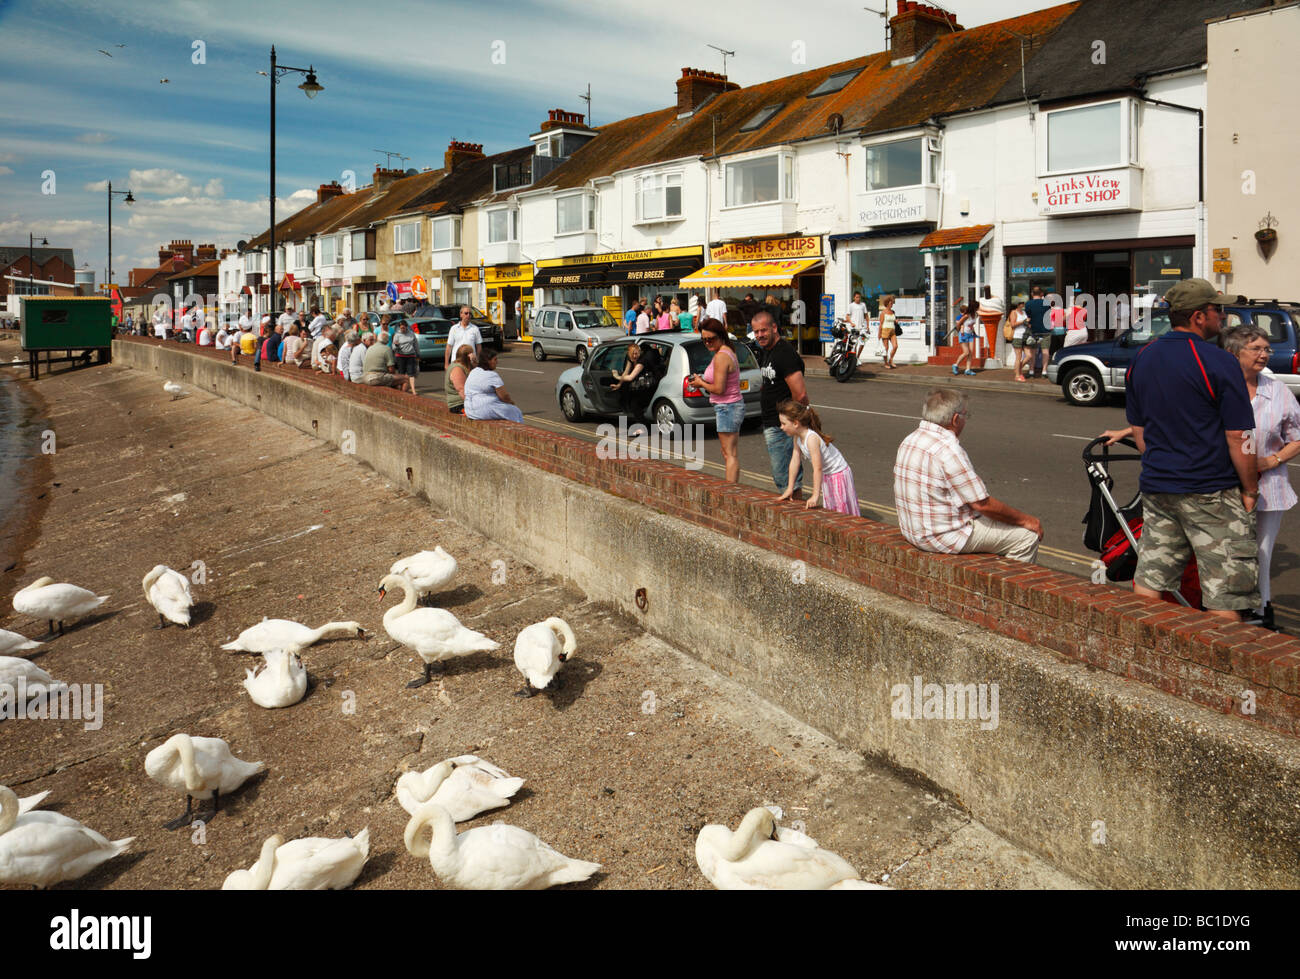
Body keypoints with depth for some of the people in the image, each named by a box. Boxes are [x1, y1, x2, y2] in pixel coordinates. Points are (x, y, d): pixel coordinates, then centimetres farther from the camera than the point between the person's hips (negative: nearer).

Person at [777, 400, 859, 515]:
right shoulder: (797, 437, -6)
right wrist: (790, 488, 2)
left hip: (839, 475, -9)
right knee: (829, 510, 13)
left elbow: (817, 469, -33)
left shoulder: (811, 438, -32)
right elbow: (795, 461, 0)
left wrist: (815, 495, -32)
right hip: (826, 476, 9)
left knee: (842, 512, -5)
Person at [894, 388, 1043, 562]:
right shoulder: (949, 451, -23)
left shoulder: (909, 441, 6)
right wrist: (1026, 520, -4)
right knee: (1028, 537, -2)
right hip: (944, 537, -10)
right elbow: (982, 503, -19)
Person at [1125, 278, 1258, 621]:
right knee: (1224, 595, 1)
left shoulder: (1141, 359, 7)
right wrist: (1250, 491, -2)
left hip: (1156, 489, 6)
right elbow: (1238, 438, -13)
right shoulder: (1219, 362, -13)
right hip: (1211, 492, -6)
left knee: (1148, 582, 12)